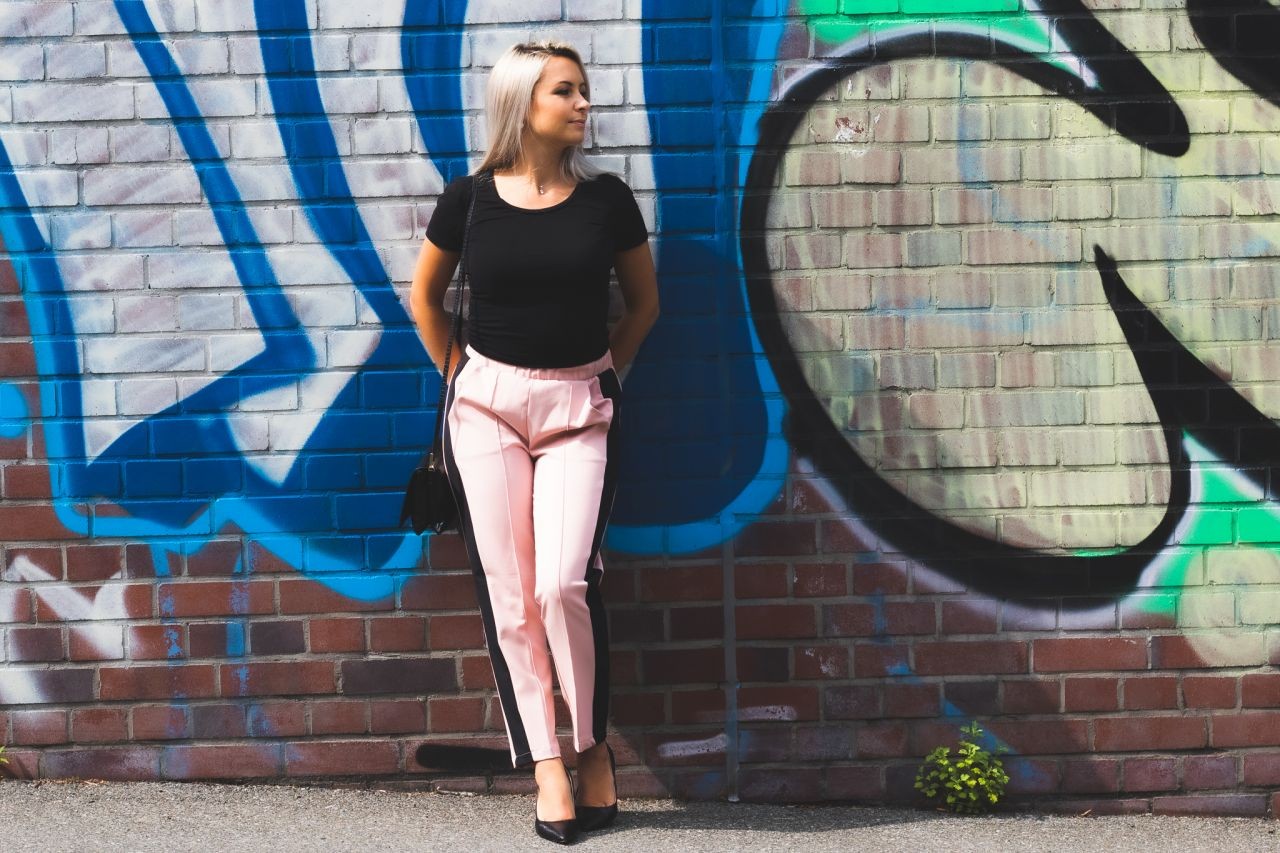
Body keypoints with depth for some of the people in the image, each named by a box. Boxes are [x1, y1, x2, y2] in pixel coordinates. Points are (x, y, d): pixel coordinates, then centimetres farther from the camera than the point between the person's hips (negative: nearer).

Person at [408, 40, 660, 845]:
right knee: (508, 597, -2)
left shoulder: (605, 198, -1)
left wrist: (610, 372, 9)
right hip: (486, 403, 1)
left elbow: (643, 300, 13)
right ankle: (547, 768, 7)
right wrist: (458, 376, 11)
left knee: (564, 584, -16)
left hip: (579, 407, -1)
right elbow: (425, 296, 15)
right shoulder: (470, 199, -1)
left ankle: (594, 747, 5)